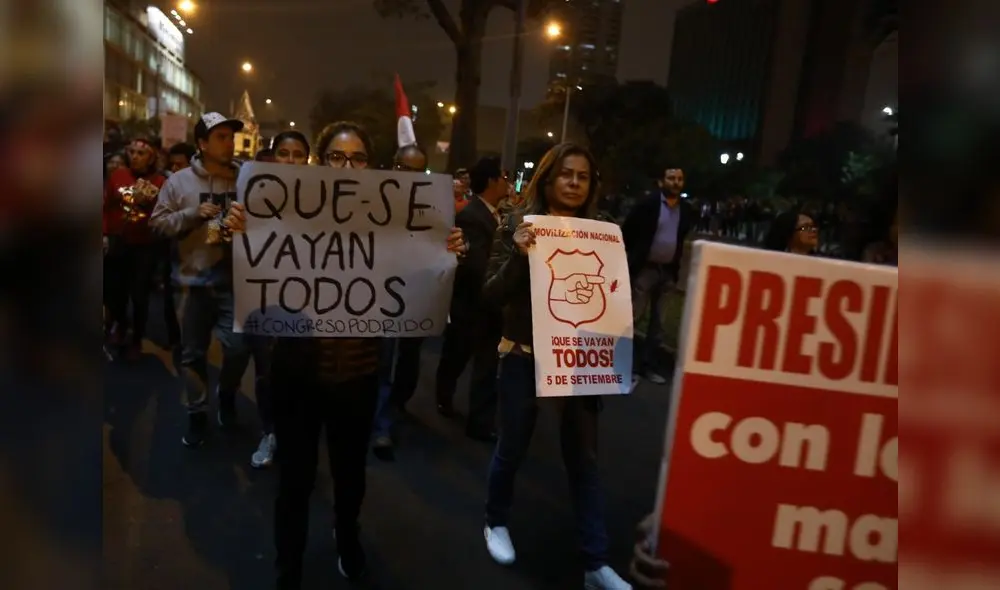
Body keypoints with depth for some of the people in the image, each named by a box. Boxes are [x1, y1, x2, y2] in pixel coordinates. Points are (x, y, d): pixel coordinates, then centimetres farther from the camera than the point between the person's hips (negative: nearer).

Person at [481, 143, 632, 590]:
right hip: (524, 357, -2)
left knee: (584, 456, 8)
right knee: (512, 447, 13)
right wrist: (519, 255, -25)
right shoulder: (519, 226, -7)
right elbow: (492, 295, -11)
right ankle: (496, 522, 40)